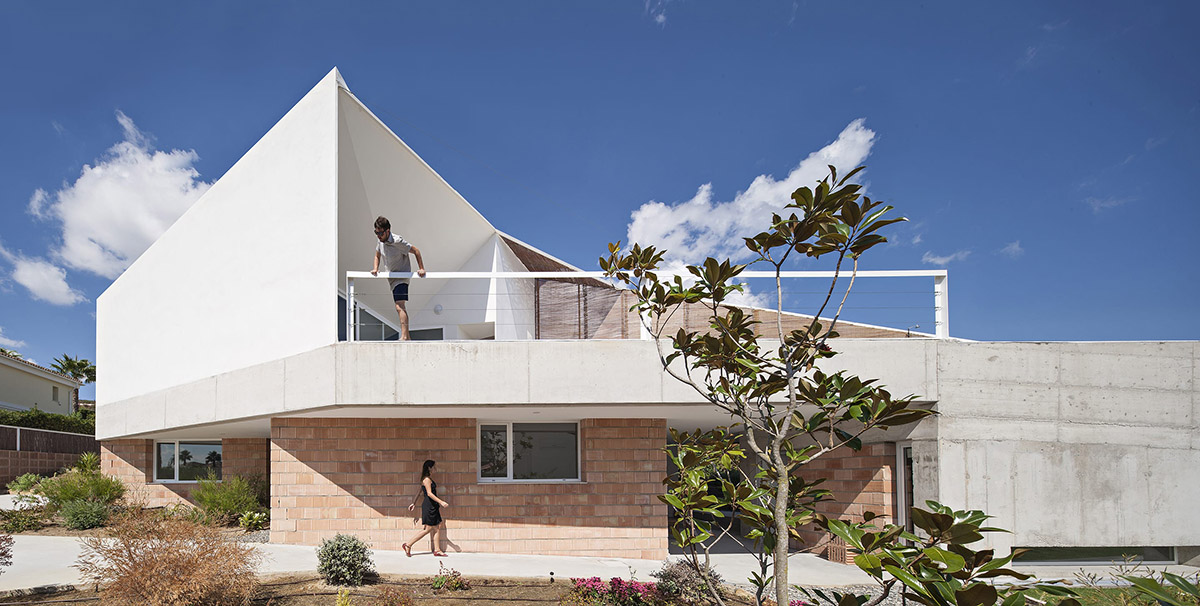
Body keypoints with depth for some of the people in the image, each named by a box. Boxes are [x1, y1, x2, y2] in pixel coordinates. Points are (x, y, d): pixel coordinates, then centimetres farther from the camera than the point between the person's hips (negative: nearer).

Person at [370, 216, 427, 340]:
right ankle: (407, 336, 26)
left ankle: (404, 336, -28)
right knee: (400, 307, 16)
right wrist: (375, 268, 3)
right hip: (391, 278, 9)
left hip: (401, 277, -9)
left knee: (399, 306, -22)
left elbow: (416, 251, -13)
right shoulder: (381, 241, 1)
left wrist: (421, 269, -14)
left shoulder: (397, 241, -21)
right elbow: (377, 255, 19)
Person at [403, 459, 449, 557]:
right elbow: (429, 493, -21)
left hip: (433, 507, 10)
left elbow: (420, 492, 22)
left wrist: (414, 503, 28)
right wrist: (441, 502, -25)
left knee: (438, 527, 6)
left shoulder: (429, 478, 16)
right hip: (429, 506, -10)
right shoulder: (427, 479, -13)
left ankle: (436, 550, 8)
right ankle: (408, 545, 2)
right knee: (428, 529, -5)